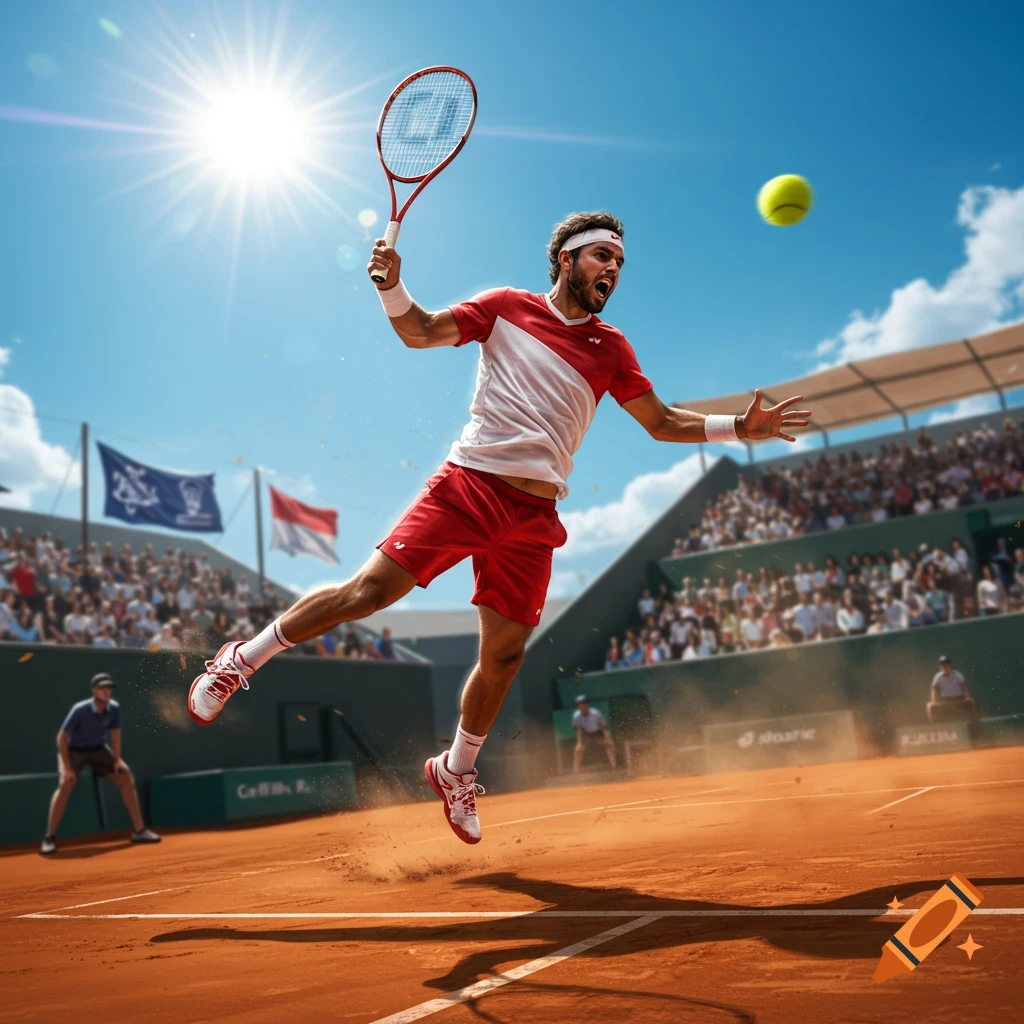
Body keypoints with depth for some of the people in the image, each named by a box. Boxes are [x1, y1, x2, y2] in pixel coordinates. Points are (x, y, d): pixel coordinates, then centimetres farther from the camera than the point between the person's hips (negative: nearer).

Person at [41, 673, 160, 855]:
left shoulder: (114, 708, -17)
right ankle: (49, 838, -20)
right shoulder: (80, 710, -31)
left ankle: (139, 830, 5)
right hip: (74, 750, -5)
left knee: (126, 777, -2)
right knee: (66, 783, -29)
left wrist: (117, 759, -6)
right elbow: (62, 737, -26)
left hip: (99, 749, 5)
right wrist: (67, 767, -30)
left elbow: (115, 732, 0)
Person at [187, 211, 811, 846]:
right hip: (468, 483, -3)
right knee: (369, 590, -13)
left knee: (503, 655, 3)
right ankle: (243, 659, 9)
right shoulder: (507, 307, 7)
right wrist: (392, 284, -8)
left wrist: (741, 427, 4)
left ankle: (456, 771, 29)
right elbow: (419, 331, 10)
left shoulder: (611, 348, 12)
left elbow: (663, 422, 15)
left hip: (534, 517, 3)